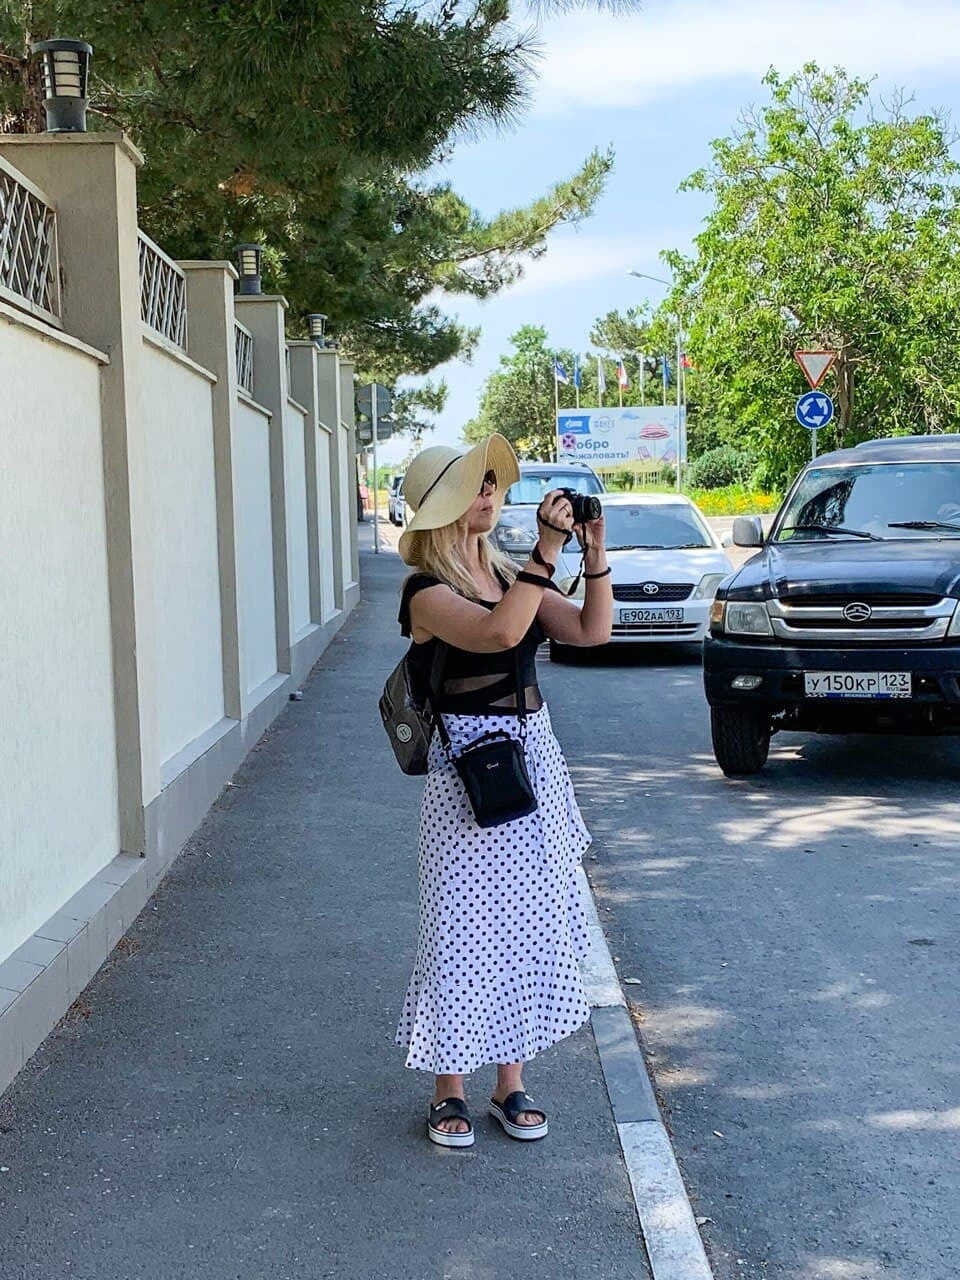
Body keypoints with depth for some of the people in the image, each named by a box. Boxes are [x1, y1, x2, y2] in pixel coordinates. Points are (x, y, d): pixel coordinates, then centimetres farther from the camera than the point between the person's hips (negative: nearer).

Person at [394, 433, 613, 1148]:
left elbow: (592, 630, 4)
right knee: (463, 929, -1)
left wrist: (594, 554, -7)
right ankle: (450, 1092, 14)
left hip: (534, 760, 7)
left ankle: (512, 1085, 22)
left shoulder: (510, 576, 11)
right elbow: (498, 633, -28)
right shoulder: (427, 590, -11)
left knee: (530, 924, 10)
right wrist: (546, 553, -27)